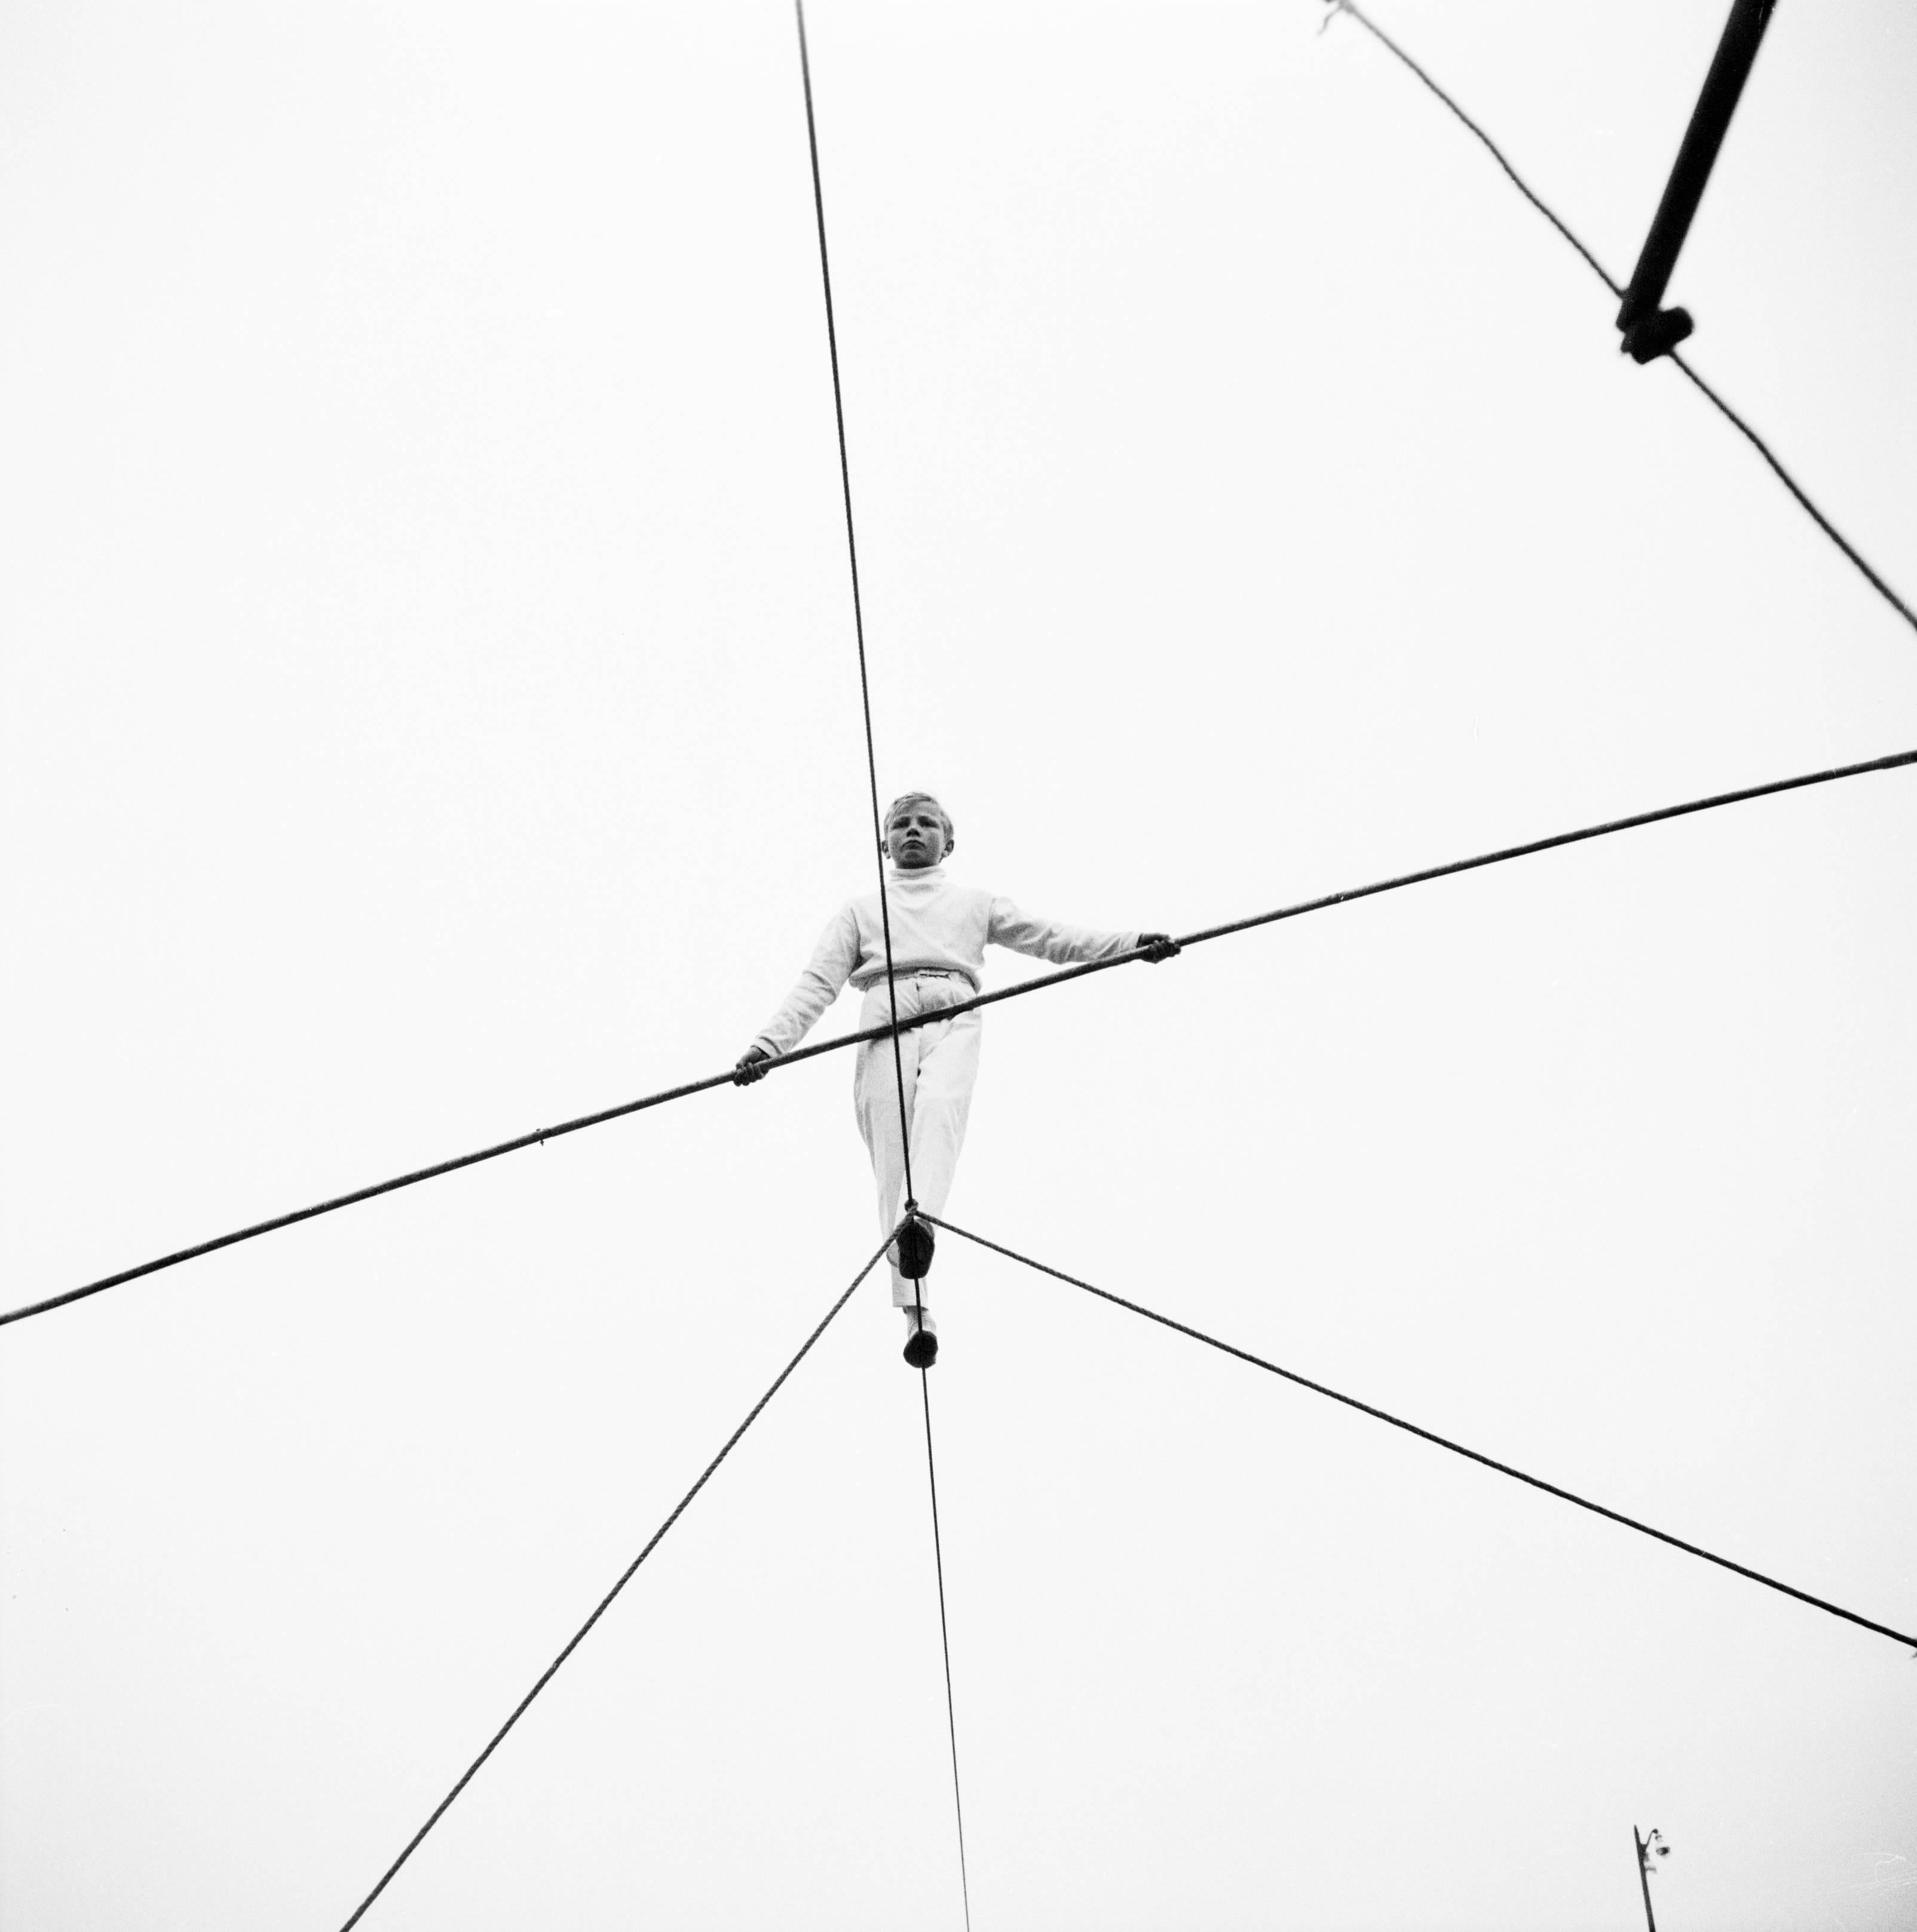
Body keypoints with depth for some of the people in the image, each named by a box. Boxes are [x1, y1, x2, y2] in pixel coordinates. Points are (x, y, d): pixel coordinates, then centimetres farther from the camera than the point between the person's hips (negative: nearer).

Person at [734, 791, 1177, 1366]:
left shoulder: (973, 902, 32)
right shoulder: (860, 909, 31)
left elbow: (1047, 937, 20)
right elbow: (817, 984, 19)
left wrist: (1130, 942, 5)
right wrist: (768, 1044, 3)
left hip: (954, 1017, -1)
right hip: (886, 1019, 1)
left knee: (941, 1104, -33)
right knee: (891, 1159, -14)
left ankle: (919, 1216, -59)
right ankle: (915, 1312, -20)